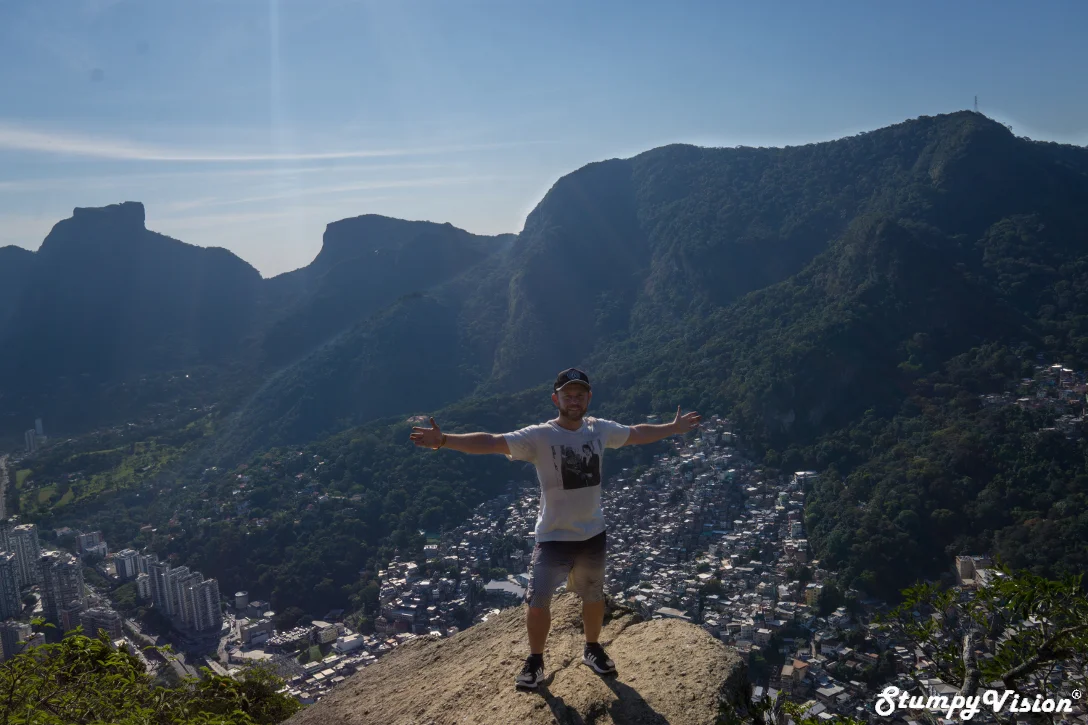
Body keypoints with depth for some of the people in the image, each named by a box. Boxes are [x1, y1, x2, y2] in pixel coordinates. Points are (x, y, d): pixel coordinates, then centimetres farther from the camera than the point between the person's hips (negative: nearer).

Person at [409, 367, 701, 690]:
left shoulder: (600, 429, -5)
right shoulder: (539, 436, -20)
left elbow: (637, 433, 14)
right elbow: (491, 442, -31)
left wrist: (674, 428, 22)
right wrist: (443, 440, -44)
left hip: (593, 534, 4)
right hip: (553, 538, -4)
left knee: (594, 597, 20)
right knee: (538, 603, -1)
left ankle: (592, 649, 46)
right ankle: (535, 661, 25)